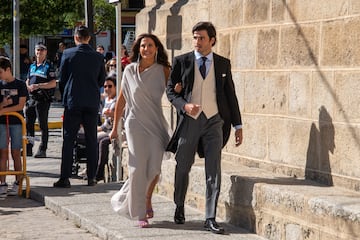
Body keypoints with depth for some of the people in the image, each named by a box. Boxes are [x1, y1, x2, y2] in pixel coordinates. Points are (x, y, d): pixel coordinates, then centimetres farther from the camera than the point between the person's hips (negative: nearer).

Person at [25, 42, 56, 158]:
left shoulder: (48, 67, -4)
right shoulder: (32, 66, 16)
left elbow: (53, 83, -12)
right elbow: (28, 80, 24)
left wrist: (38, 86, -18)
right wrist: (28, 86, 1)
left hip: (43, 99, -7)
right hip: (31, 97, 7)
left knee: (43, 124, -3)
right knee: (28, 123, 7)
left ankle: (42, 149, 1)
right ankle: (28, 148, 14)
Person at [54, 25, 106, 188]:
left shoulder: (68, 54, -5)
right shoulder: (98, 57, 1)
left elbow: (62, 79, 1)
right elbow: (102, 81, 10)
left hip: (73, 102, -2)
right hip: (92, 103, 2)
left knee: (68, 140, 1)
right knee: (91, 140, 8)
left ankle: (65, 178, -2)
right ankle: (91, 177, 9)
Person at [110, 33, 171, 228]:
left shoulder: (163, 70, 3)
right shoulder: (130, 70, 2)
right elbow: (121, 99, 8)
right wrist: (115, 126, 10)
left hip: (156, 124, 1)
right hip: (136, 124, -1)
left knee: (154, 168, 1)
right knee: (138, 168, -6)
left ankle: (147, 199, 29)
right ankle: (140, 214, 2)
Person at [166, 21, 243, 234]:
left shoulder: (223, 64, 6)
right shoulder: (182, 61, 2)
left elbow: (230, 95, 10)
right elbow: (170, 90, 3)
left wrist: (238, 125, 7)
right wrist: (184, 105, -16)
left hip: (214, 121, 0)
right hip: (189, 120, 0)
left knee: (214, 171, -5)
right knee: (183, 167, 11)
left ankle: (211, 218, -2)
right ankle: (179, 208, 33)